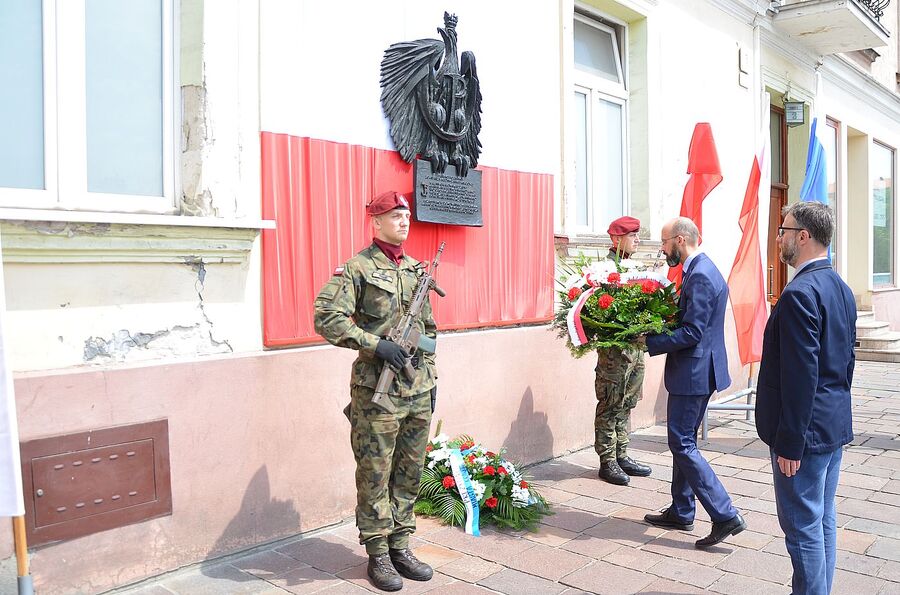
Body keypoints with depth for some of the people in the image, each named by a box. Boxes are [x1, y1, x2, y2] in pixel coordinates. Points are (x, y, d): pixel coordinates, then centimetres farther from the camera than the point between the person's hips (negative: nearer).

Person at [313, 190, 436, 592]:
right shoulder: (357, 268, -7)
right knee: (375, 475, 4)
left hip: (419, 391, 6)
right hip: (377, 391, -6)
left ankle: (400, 546, 27)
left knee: (409, 472, 13)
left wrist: (429, 375, 16)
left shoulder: (416, 269, 13)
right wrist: (375, 344, -21)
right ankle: (378, 554, 17)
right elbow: (326, 318, -15)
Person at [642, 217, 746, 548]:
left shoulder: (700, 276, -19)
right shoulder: (702, 270, 13)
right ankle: (681, 512, 27)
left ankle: (725, 516, 0)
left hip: (693, 372, -11)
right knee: (683, 441, 17)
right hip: (698, 370, 11)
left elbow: (692, 332, -23)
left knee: (682, 444, -4)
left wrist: (649, 342, -18)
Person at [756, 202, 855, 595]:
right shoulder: (841, 289, 9)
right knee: (823, 521, 19)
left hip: (806, 430, -10)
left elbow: (800, 376, -23)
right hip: (835, 425, 10)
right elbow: (846, 361, 16)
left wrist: (789, 443, -19)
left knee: (803, 528, 2)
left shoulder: (799, 293, -21)